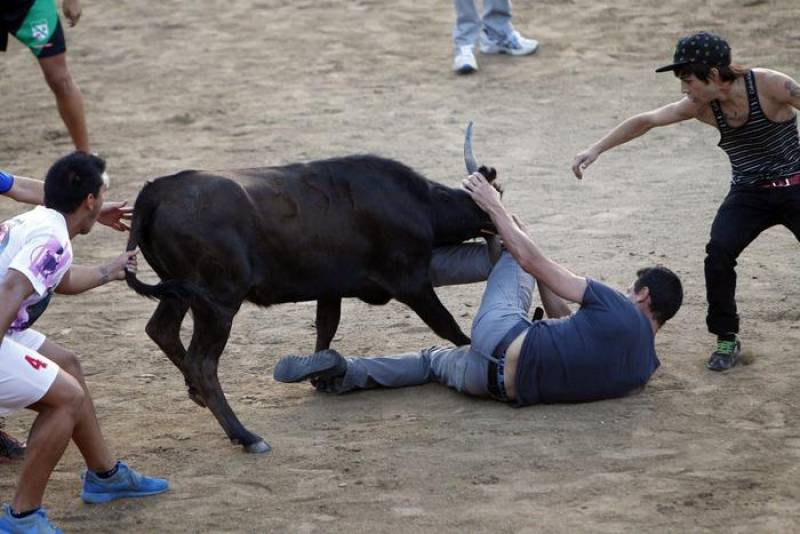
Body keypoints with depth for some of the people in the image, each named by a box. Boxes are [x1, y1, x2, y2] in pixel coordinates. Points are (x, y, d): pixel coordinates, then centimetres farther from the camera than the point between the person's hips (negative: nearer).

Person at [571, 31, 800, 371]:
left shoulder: (769, 85, -22)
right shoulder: (701, 105, -9)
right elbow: (646, 120, -5)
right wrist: (597, 149, -9)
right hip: (748, 193, 3)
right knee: (718, 253, -21)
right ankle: (726, 339, -4)